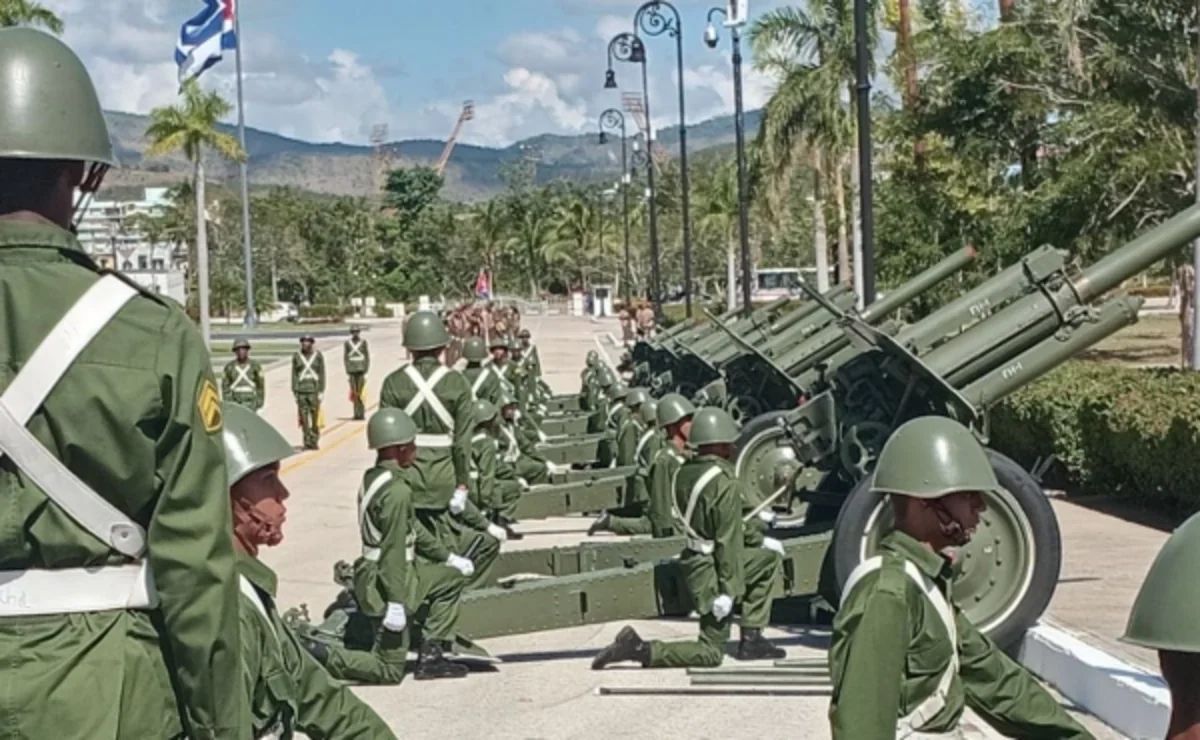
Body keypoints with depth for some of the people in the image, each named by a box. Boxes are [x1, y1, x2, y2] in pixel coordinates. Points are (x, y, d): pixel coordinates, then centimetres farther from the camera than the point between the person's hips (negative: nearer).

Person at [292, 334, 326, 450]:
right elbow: (294, 375, 6)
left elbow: (322, 374, 1)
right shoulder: (296, 357, 4)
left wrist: (321, 391, -5)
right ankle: (307, 442, 4)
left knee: (315, 416, -3)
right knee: (304, 418, 0)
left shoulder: (318, 356, 1)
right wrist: (294, 392, 1)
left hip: (314, 390, -1)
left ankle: (314, 441, 12)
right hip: (301, 391, 1)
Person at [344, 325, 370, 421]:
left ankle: (362, 413, -4)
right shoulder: (347, 343, 6)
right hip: (352, 370, 2)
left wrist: (366, 369, -3)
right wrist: (347, 370, 0)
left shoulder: (364, 342, 3)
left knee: (361, 392, -7)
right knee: (354, 392, 2)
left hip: (361, 370, -2)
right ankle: (356, 414, 5)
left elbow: (367, 357, 4)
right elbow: (345, 357, 8)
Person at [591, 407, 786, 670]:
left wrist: (759, 539, 23)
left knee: (771, 556, 24)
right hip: (711, 568, -9)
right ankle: (640, 650, -8)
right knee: (710, 653, 5)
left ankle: (752, 640, 22)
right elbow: (728, 540, -23)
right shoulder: (725, 483, -24)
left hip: (694, 559, 9)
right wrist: (728, 590, -20)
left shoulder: (685, 472, 4)